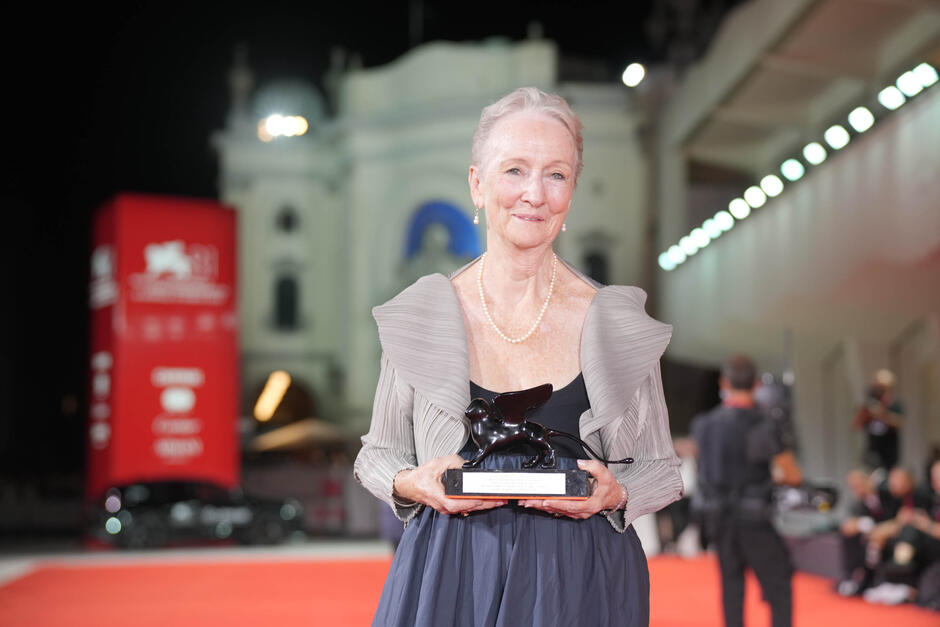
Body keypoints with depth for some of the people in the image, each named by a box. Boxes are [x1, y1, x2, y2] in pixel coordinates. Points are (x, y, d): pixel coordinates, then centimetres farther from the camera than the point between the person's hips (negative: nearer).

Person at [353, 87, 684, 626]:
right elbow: (378, 455, 9)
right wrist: (412, 483, -12)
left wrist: (614, 495, -14)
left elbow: (661, 468, 6)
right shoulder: (420, 316, -2)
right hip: (450, 582, 0)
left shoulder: (617, 323, -3)